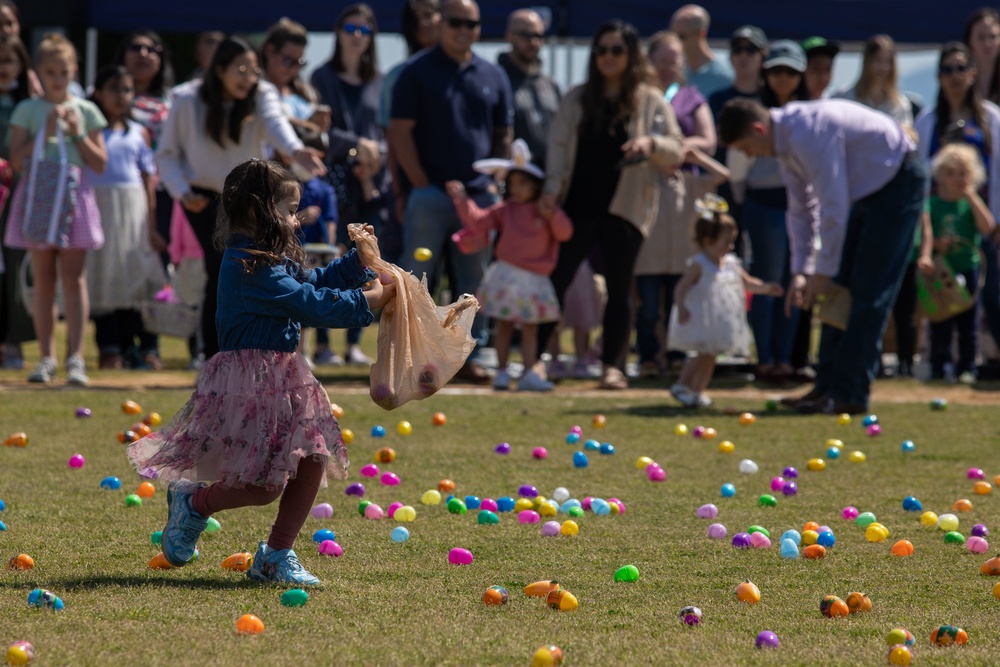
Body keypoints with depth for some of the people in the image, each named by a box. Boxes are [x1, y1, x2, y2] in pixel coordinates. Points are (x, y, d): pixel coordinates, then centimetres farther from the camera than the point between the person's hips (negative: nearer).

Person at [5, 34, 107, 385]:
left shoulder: (85, 111, 8)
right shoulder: (28, 110, 6)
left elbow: (100, 164, 6)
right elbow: (17, 160, -3)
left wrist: (78, 133, -5)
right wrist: (45, 133, -11)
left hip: (74, 196, 0)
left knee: (74, 278, -7)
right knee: (43, 280, 3)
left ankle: (76, 358, -11)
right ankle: (47, 357, 8)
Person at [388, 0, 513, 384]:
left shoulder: (493, 77, 13)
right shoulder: (418, 72, -1)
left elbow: (503, 135, 17)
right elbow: (400, 132, -5)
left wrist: (495, 183, 5)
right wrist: (420, 186, -10)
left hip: (479, 194, 4)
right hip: (430, 193, -4)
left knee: (474, 281, 6)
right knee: (416, 277, -5)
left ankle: (469, 356, 12)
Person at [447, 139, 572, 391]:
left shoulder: (545, 211, 2)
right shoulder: (505, 210, 6)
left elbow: (565, 233, -7)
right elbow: (479, 221, 6)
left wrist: (552, 213, -21)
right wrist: (463, 201, 0)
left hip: (534, 279, 0)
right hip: (507, 274, 0)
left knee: (530, 328, 3)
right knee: (504, 325, 4)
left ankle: (529, 374, 4)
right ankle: (502, 372, 7)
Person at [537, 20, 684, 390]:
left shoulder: (651, 101, 4)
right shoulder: (577, 99, 10)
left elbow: (676, 151, 1)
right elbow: (559, 145, 5)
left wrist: (651, 143, -20)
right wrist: (553, 187, -10)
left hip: (625, 207, -1)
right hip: (579, 205, 1)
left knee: (619, 287, 1)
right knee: (555, 279, -1)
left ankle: (613, 366, 6)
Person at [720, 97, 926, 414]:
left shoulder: (809, 135, -29)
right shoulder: (786, 140, 3)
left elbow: (833, 208, -27)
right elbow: (801, 209, 11)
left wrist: (823, 272, -19)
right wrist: (801, 271, 6)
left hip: (897, 183, -10)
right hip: (868, 190, 10)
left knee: (869, 291, -12)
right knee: (841, 290, 7)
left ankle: (849, 394, -12)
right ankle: (828, 386, 9)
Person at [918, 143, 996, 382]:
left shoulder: (971, 205, 4)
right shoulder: (931, 205, 2)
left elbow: (987, 226, -12)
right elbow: (925, 232, -8)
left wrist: (971, 196, -11)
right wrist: (926, 255, -26)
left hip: (967, 269, 1)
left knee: (968, 324, 4)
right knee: (940, 326, 2)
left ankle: (967, 368, 10)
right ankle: (939, 368, 7)